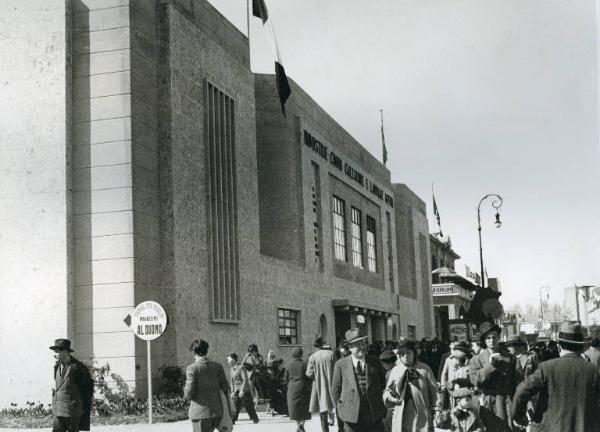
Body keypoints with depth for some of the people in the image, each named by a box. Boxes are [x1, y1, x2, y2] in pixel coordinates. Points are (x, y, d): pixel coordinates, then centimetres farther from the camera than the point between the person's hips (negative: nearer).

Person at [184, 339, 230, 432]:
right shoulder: (217, 366, 5)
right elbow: (226, 389, 4)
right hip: (217, 411, 5)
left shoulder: (192, 368, -9)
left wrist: (186, 394, 11)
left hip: (201, 413, -5)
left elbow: (188, 394, -11)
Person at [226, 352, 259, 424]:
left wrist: (242, 390, -21)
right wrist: (232, 391, 8)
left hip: (244, 390, -6)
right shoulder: (231, 369, 10)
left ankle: (255, 419, 18)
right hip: (236, 390, 6)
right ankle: (232, 420, -5)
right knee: (234, 406, -3)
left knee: (248, 406, 3)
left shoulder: (241, 367, -13)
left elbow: (245, 380, -16)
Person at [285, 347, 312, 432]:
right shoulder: (304, 364, -9)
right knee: (304, 406, 9)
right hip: (303, 387, -2)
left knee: (294, 406, 11)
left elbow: (286, 377, 4)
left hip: (292, 388, 2)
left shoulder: (288, 364, -2)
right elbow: (309, 377, -6)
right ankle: (302, 423, -7)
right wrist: (309, 386, 10)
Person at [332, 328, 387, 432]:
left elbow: (383, 386, 12)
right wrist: (340, 410, 5)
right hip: (352, 417, -1)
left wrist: (383, 412, 9)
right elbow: (335, 389, 6)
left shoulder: (375, 363, 5)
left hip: (375, 417, 1)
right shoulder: (341, 365, 1)